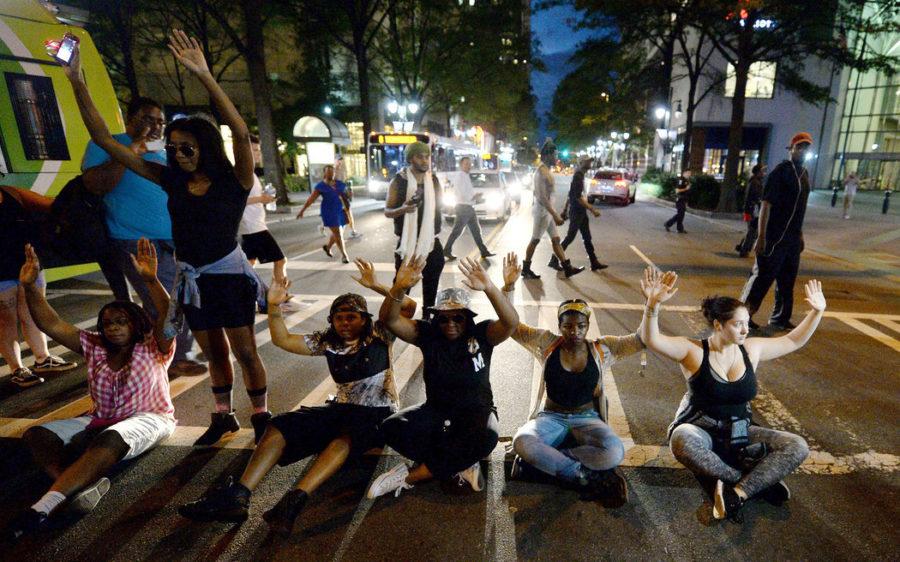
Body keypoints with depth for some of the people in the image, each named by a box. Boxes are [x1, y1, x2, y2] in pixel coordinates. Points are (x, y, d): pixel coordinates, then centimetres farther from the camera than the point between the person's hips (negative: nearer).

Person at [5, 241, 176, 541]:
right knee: (36, 435, -14)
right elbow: (50, 324, -3)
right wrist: (30, 287, -17)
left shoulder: (152, 349, -10)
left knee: (110, 440, -38)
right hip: (101, 420, 7)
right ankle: (84, 484, -37)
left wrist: (151, 280, -45)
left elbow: (170, 320, -31)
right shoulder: (95, 348, 5)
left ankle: (43, 507, -38)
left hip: (148, 418, -6)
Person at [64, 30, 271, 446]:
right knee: (214, 353, 16)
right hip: (191, 279, 5)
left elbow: (241, 133, -30)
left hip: (229, 276, -5)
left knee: (245, 352, 3)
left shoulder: (234, 182, -11)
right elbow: (104, 140, 3)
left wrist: (204, 76, -37)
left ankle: (260, 416, 21)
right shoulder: (171, 180, 2)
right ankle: (224, 416, 31)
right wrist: (76, 81, -5)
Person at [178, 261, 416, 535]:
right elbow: (283, 340, 5)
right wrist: (274, 306, -11)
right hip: (342, 408, 5)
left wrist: (377, 287, -29)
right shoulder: (327, 341, 8)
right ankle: (237, 496, -26)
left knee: (345, 438, -40)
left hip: (378, 413, -5)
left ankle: (294, 501, -50)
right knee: (279, 426, -15)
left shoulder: (379, 334, -3)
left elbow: (409, 307, -16)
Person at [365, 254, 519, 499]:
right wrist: (399, 288, -41)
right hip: (437, 410, 2)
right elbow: (390, 320, -20)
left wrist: (490, 288, -47)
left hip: (476, 411, -1)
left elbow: (511, 323, -29)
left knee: (487, 436, -37)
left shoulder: (482, 334, -9)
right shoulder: (428, 334, -6)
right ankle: (459, 467, -14)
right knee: (392, 428, -25)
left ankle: (412, 476, -19)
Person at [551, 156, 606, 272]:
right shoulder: (578, 176, -17)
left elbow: (571, 194, 19)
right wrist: (592, 209, -24)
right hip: (577, 212, -10)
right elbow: (578, 197, -23)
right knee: (570, 237, -3)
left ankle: (594, 263, 16)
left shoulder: (580, 175, 13)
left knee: (587, 237, 11)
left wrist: (565, 209, 23)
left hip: (581, 212, 10)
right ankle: (554, 261, 6)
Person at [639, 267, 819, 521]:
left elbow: (794, 341, 16)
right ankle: (757, 481, -19)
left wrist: (817, 311, 5)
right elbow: (651, 340, -32)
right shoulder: (694, 351, -15)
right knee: (682, 441, -40)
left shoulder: (751, 349, 2)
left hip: (739, 433, 5)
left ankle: (737, 493, -22)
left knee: (797, 447, -16)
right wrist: (653, 305, -49)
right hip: (699, 431, -5)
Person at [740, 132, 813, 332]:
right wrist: (761, 236, -21)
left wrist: (800, 234, 18)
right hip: (774, 237, -8)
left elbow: (799, 208, 19)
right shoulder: (781, 171, -10)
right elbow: (766, 204, -16)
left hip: (792, 238, 8)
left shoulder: (804, 174, 14)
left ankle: (780, 318, 23)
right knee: (762, 277, -5)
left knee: (787, 281, 12)